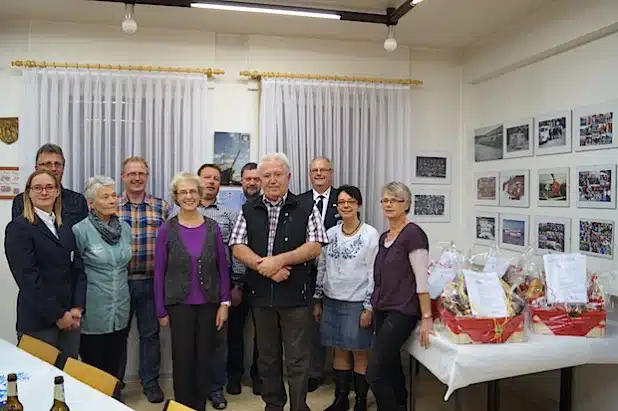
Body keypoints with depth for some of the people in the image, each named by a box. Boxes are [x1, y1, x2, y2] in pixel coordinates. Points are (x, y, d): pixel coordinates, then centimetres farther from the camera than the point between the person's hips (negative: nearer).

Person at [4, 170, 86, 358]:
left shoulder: (65, 229, 14)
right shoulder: (18, 228, -7)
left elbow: (78, 269, 9)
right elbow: (28, 278, -13)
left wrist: (77, 308, -4)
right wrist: (57, 315, -13)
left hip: (70, 319, 6)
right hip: (37, 321, -5)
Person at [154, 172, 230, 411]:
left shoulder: (212, 227, -1)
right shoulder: (167, 230, -5)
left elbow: (223, 267, 3)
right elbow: (159, 272, -2)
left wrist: (224, 302, -2)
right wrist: (161, 311, -1)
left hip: (208, 303, 2)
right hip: (179, 304, -1)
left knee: (204, 359, 10)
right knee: (182, 360, 6)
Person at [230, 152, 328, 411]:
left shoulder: (306, 209, 0)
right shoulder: (248, 211, 7)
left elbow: (314, 247, -8)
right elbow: (238, 247, 0)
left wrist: (279, 260, -17)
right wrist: (264, 266, -15)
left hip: (295, 295, -3)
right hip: (261, 294, 3)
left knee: (297, 359, 3)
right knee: (267, 357, 16)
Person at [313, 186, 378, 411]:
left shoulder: (370, 234, -8)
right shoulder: (330, 233, 5)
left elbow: (374, 273, -9)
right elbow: (321, 268, 10)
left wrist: (369, 307, -12)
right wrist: (317, 301, 10)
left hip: (357, 302, -4)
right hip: (331, 301, 4)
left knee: (360, 353, 6)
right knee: (340, 351, 14)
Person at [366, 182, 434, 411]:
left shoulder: (413, 234, -14)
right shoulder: (384, 237, 11)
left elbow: (422, 279, -16)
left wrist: (426, 317, -17)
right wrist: (374, 306, 16)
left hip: (402, 312, -8)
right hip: (382, 309, 8)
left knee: (374, 373, -9)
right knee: (391, 368, 14)